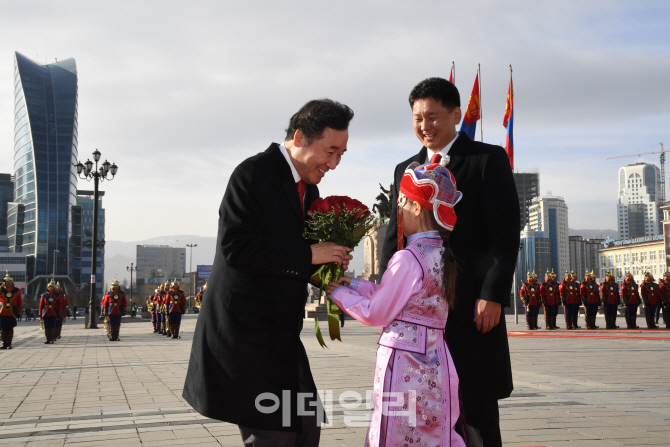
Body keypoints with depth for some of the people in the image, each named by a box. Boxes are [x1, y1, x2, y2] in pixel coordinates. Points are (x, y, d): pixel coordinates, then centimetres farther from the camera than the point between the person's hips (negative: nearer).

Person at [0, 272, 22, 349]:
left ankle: (9, 344, 7)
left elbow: (20, 302, 8)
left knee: (10, 328, 1)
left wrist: (19, 312, 5)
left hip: (12, 313, 0)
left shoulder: (16, 290, 4)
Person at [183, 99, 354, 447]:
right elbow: (236, 248, -25)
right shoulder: (254, 174, -14)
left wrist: (330, 261, -1)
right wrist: (309, 254, -22)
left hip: (280, 333, 9)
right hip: (243, 330, -9)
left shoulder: (308, 189, 13)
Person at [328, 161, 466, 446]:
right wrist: (354, 284, 13)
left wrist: (340, 293, 3)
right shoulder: (441, 255, 8)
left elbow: (376, 315, -11)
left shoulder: (408, 259, -18)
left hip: (405, 363, -8)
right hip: (436, 362, 8)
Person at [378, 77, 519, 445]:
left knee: (477, 402, 3)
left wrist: (493, 294, -13)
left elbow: (506, 234, -5)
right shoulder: (405, 170, 16)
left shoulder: (488, 159, 1)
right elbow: (393, 238, 16)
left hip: (472, 304, -4)